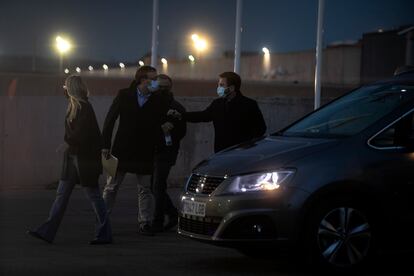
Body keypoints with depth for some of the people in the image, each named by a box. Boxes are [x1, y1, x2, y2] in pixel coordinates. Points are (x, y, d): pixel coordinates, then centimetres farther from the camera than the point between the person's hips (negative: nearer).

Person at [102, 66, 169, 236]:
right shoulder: (124, 95, -4)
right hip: (122, 150, -1)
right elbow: (110, 119, -1)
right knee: (111, 187, 5)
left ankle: (145, 223, 11)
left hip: (145, 153, 1)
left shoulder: (159, 102, -1)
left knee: (145, 189, 4)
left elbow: (161, 125, 9)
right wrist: (106, 145, -4)